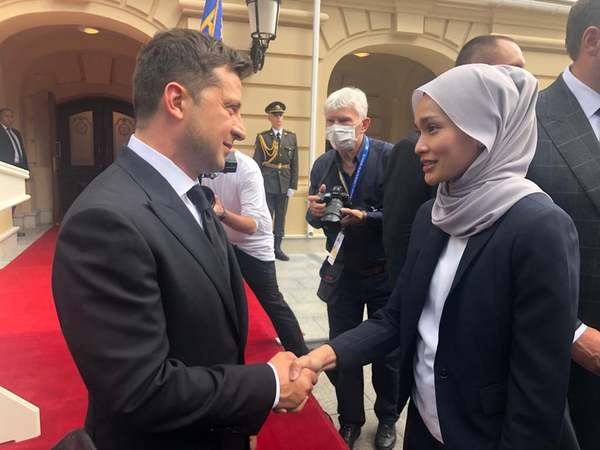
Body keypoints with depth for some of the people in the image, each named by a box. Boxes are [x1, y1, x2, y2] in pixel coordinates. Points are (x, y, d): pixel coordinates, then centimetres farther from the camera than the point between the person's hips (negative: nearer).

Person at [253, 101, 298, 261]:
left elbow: (294, 164, 5)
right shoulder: (262, 137, 0)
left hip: (284, 185, 3)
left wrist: (293, 186, 0)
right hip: (267, 184, -3)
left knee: (281, 218, 10)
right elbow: (257, 163, -3)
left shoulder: (291, 137, 7)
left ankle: (277, 247, 20)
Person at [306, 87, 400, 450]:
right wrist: (314, 212, -12)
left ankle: (387, 419, 37)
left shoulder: (389, 156, -14)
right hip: (341, 270, 4)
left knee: (388, 349, 14)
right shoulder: (322, 165, 3)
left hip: (385, 271, -4)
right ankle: (350, 419, 35)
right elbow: (315, 218, 10)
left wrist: (366, 217, -28)